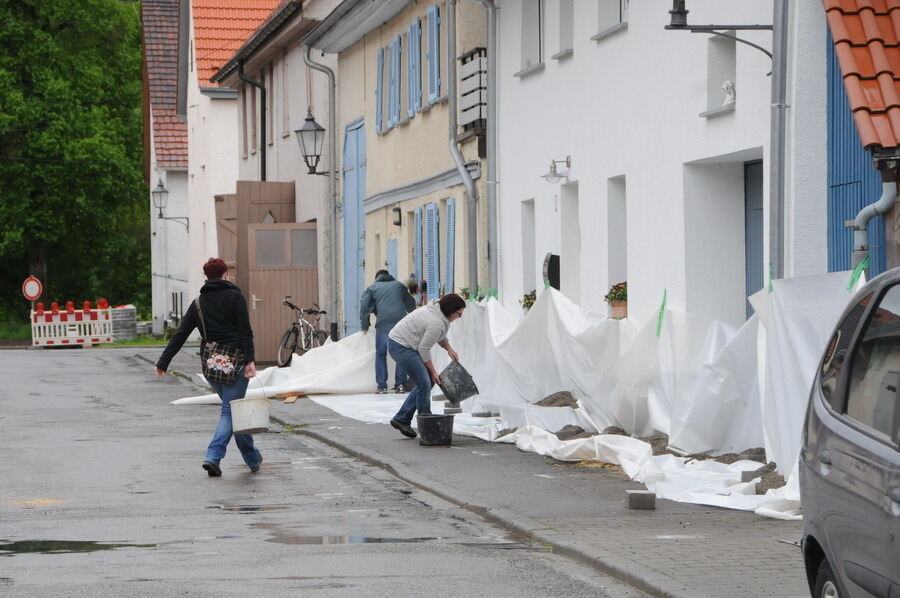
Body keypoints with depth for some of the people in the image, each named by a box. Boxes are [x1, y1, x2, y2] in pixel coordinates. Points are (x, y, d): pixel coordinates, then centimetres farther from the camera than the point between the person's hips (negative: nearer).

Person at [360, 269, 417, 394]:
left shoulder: (372, 288, 18)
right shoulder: (399, 285, 25)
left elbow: (364, 306, 6)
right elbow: (411, 303, 31)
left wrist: (365, 326, 13)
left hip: (383, 323, -2)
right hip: (401, 321, 2)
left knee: (381, 354, 6)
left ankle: (382, 386, -2)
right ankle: (401, 384, 2)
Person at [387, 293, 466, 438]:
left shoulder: (438, 310, 5)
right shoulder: (437, 323, -26)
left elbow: (441, 336, 20)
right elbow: (424, 349, -20)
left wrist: (449, 349, 2)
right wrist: (433, 372, -10)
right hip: (401, 346, -11)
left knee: (428, 382, 10)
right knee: (424, 384, -13)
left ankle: (401, 419, 13)